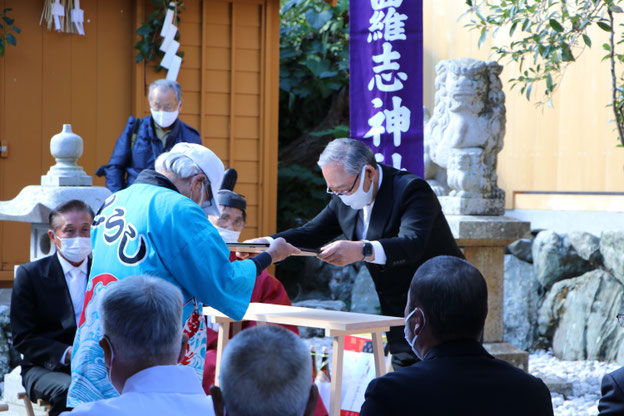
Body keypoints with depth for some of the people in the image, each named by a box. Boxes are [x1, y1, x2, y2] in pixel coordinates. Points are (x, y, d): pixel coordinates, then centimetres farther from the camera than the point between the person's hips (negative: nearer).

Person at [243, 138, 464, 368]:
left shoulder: (411, 190, -22)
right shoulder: (344, 199, 1)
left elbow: (412, 244, -38)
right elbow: (311, 233, 7)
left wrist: (361, 250, -54)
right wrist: (265, 243, -10)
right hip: (398, 312, 7)